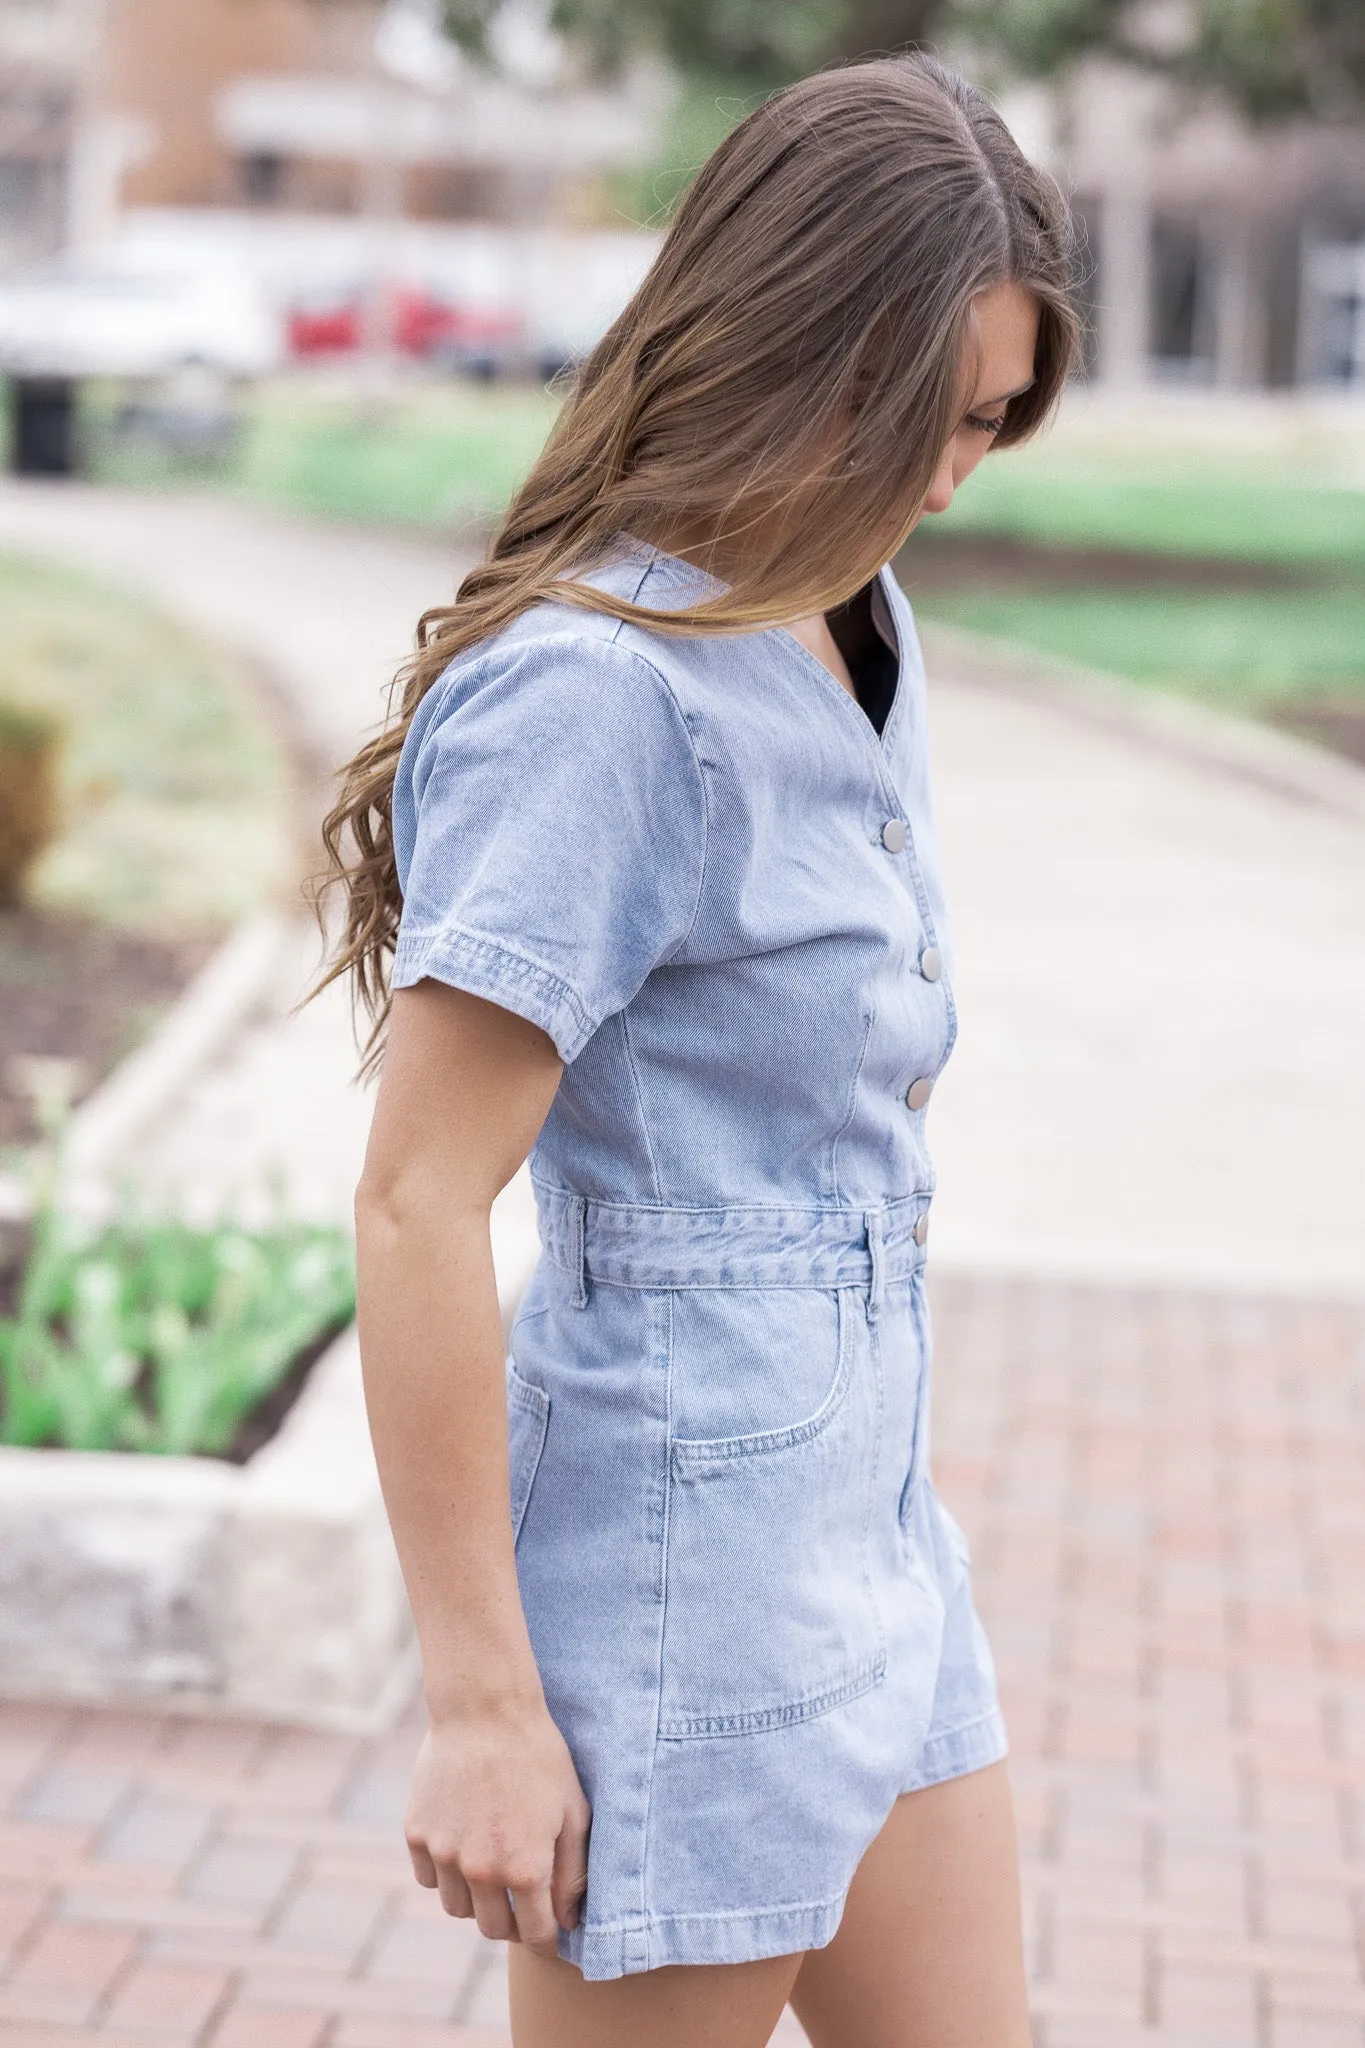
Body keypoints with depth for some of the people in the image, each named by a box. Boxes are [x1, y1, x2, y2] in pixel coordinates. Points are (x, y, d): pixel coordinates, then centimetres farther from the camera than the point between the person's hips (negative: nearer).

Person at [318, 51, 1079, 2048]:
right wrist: (482, 1701, -19)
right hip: (684, 1557, -9)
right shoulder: (596, 692, -20)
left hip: (868, 1513, 9)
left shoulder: (854, 637, 8)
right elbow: (418, 1206, -21)